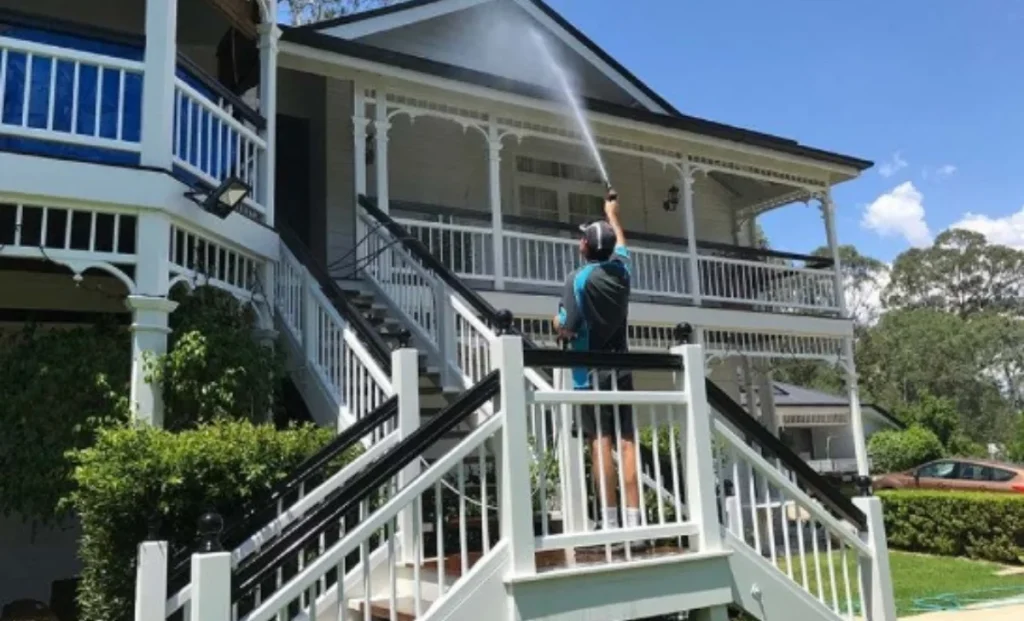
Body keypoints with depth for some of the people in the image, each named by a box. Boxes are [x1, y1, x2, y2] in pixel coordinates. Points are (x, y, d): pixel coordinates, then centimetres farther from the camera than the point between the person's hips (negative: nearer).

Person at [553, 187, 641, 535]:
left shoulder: (579, 279, -11)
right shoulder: (621, 271, 6)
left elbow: (567, 330, -14)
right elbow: (621, 244, 30)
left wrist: (558, 322, 8)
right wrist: (612, 215, 45)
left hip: (591, 372, -5)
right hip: (620, 370, 5)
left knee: (600, 441, -6)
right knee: (627, 441, 2)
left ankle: (609, 520, -6)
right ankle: (633, 519, 3)